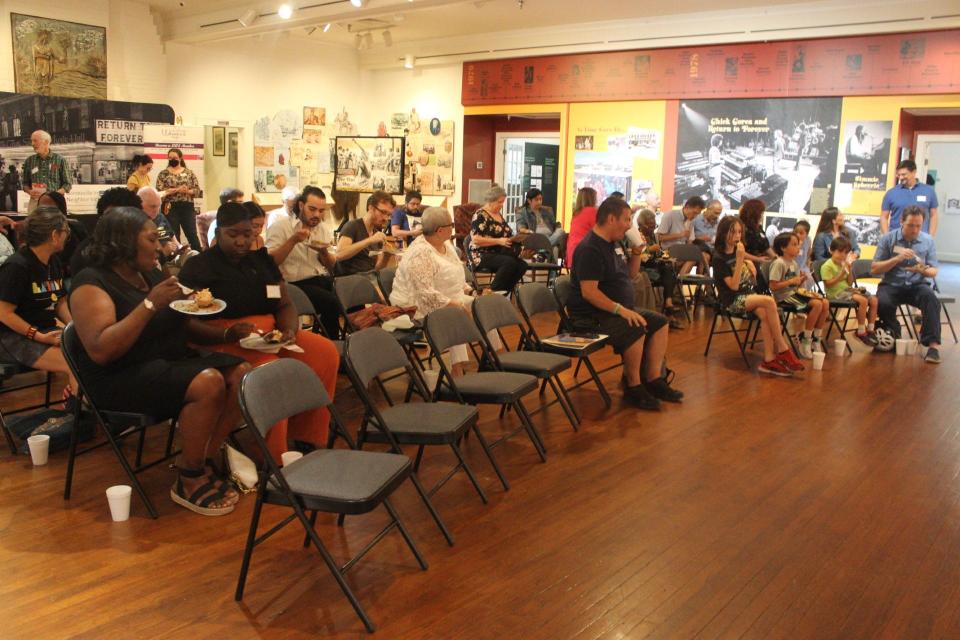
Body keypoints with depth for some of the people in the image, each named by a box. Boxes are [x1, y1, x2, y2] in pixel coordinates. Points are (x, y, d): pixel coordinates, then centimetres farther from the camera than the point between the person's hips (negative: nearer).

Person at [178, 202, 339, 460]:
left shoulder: (262, 260, 17)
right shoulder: (198, 267, 1)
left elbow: (286, 304, 15)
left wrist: (290, 330, -8)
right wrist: (228, 334, -26)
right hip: (223, 341, -6)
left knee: (325, 352, -18)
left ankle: (306, 438, -7)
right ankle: (274, 460, -25)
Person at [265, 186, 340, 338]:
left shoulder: (324, 229, 15)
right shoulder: (281, 226, -1)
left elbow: (332, 267, 13)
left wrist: (323, 252, -8)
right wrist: (293, 240, -18)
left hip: (322, 280, 6)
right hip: (296, 284, -5)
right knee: (332, 303, -28)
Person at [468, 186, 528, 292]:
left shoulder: (499, 215, 17)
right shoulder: (480, 215, -9)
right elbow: (475, 239, -18)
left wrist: (514, 238, 5)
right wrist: (499, 241, -22)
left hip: (500, 254, 8)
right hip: (482, 255, -8)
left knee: (522, 265, -19)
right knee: (510, 263, -33)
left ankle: (504, 291, -13)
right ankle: (493, 292, -23)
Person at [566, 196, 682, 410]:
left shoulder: (614, 244, 13)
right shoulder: (590, 249, -18)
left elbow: (629, 275, 26)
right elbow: (589, 292, -26)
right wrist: (620, 309, -30)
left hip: (617, 311, 10)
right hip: (591, 316, -10)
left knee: (660, 322, 3)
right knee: (635, 329, -31)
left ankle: (653, 380, 2)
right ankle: (633, 387, -14)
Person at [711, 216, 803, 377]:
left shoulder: (737, 251, 13)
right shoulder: (719, 258, -9)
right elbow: (733, 286, -18)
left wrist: (749, 263, 11)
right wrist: (740, 260, -22)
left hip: (749, 294, 6)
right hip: (733, 300, -6)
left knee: (765, 315, -27)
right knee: (770, 301, -28)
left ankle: (769, 360, -30)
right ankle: (783, 351, -21)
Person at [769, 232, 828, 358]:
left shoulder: (794, 263, 13)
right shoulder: (779, 263, -14)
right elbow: (773, 286, -20)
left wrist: (801, 280, -3)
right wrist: (791, 281, -20)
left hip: (794, 293, 9)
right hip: (784, 297, -9)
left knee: (825, 303, -7)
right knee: (817, 304, -23)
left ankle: (816, 339, 4)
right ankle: (804, 342, -10)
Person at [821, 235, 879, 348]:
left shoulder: (844, 264, 15)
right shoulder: (827, 266, -9)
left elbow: (850, 283, 14)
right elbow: (829, 284, -17)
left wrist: (849, 270, 0)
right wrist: (842, 273, -20)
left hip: (847, 290, 8)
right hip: (836, 293, -8)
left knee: (874, 300, -5)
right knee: (863, 300, -28)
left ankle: (870, 330, 2)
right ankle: (861, 332, -18)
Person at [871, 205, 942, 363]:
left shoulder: (928, 240, 4)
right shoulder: (888, 239, -2)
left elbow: (933, 272, 7)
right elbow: (874, 269, -6)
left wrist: (923, 270, -18)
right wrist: (897, 258, -20)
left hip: (917, 285, 1)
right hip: (891, 285, -1)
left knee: (931, 297, -31)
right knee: (882, 303, -31)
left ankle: (933, 344, -26)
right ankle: (893, 334, 0)